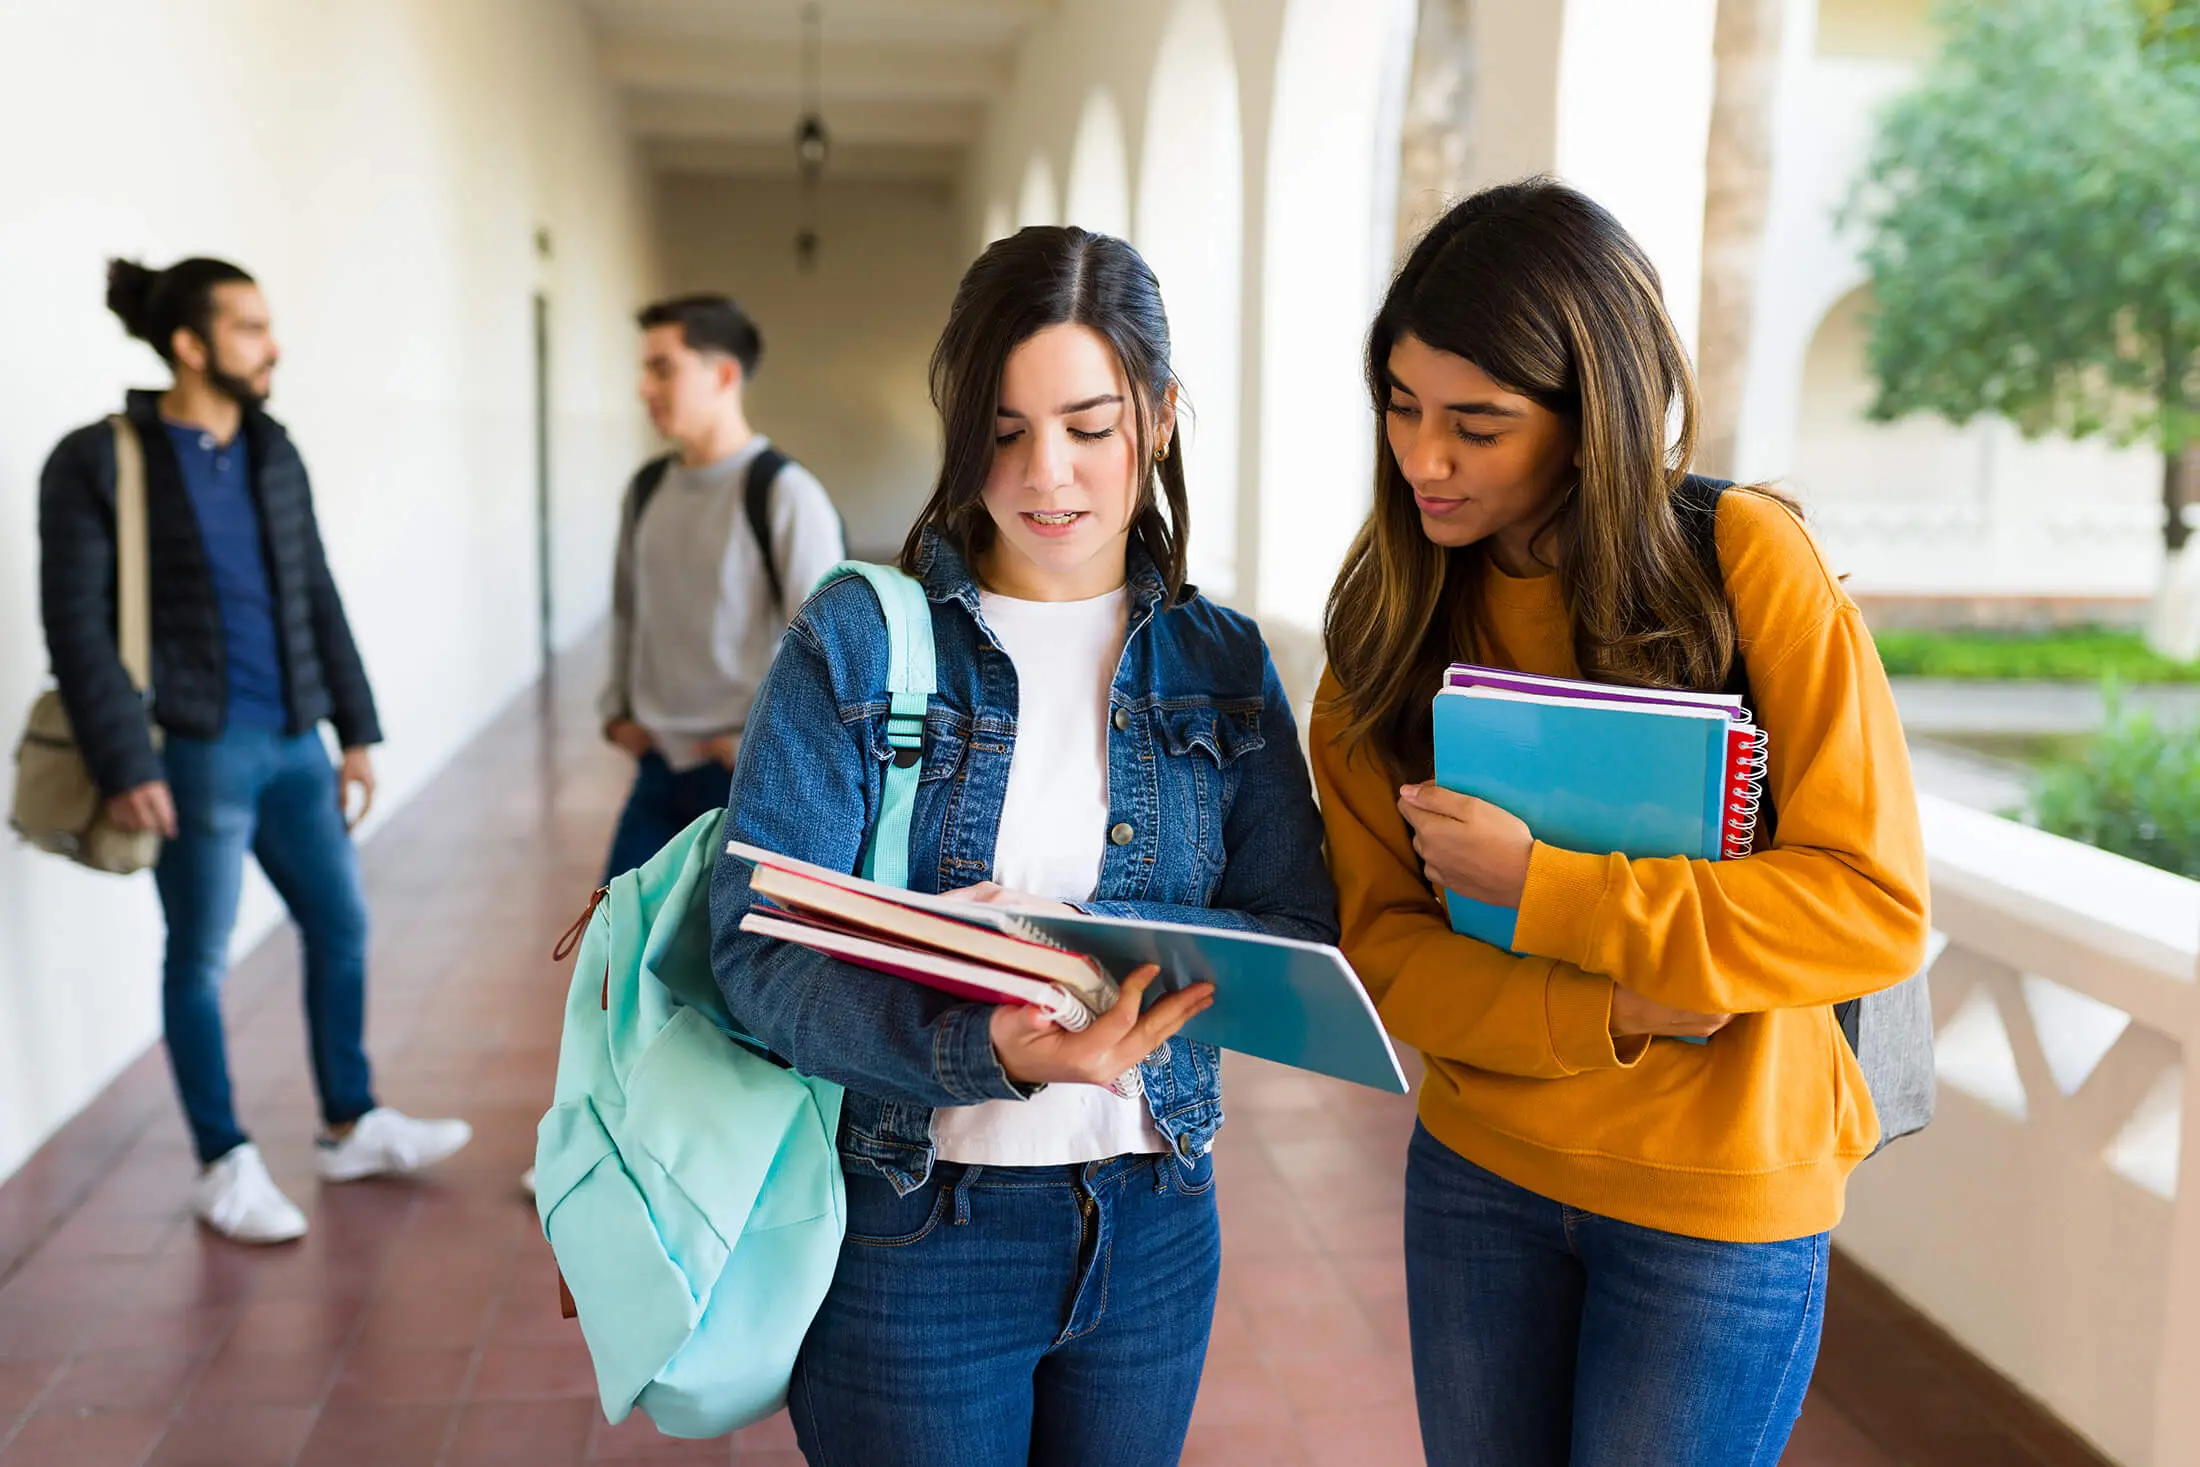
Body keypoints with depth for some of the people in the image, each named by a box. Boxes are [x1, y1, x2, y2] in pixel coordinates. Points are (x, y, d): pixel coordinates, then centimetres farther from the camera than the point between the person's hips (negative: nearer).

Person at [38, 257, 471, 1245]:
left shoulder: (273, 452, 9)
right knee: (200, 959, 6)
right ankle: (225, 1167, 20)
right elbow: (78, 625, -11)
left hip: (293, 742, 7)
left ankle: (352, 1128, 30)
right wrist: (125, 763, -17)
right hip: (196, 751, -6)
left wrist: (357, 728, 12)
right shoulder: (99, 461, -8)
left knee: (341, 927, 13)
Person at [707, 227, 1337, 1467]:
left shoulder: (1221, 664, 1)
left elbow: (1306, 944, -7)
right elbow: (759, 951, -15)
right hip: (909, 1236, -3)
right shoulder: (857, 642, -8)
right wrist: (982, 1051, -32)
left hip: (1154, 1231, 3)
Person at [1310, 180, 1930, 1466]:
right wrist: (1612, 1014, -22)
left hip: (1721, 1202, -3)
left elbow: (1877, 904, -17)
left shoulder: (1748, 560, -15)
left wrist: (1539, 886, -23)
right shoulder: (1391, 616, -3)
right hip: (1478, 1165, 3)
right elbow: (1380, 945, -5)